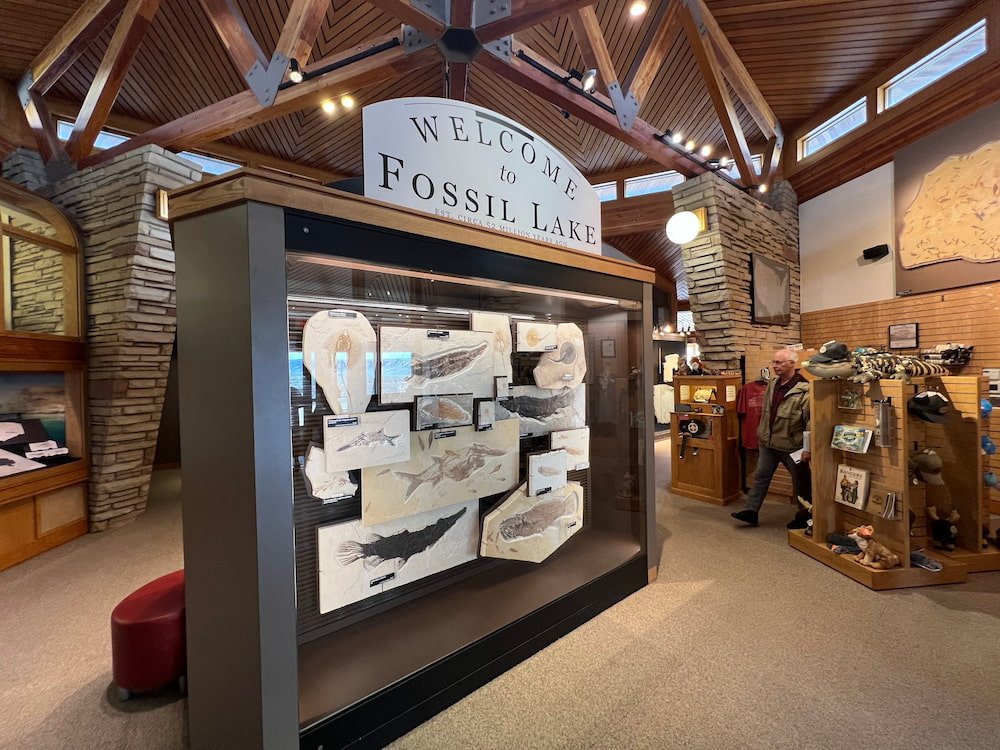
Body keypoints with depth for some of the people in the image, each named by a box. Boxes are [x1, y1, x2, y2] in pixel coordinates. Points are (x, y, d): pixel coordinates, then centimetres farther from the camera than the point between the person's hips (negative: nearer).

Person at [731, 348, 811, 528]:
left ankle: (805, 516, 31)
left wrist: (808, 448, -21)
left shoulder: (804, 390, -20)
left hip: (791, 446, -6)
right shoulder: (773, 383, 4)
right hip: (768, 443, 7)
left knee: (801, 481, 13)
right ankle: (751, 511, 17)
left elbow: (811, 421, -20)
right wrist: (761, 434, 17)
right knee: (761, 476, 9)